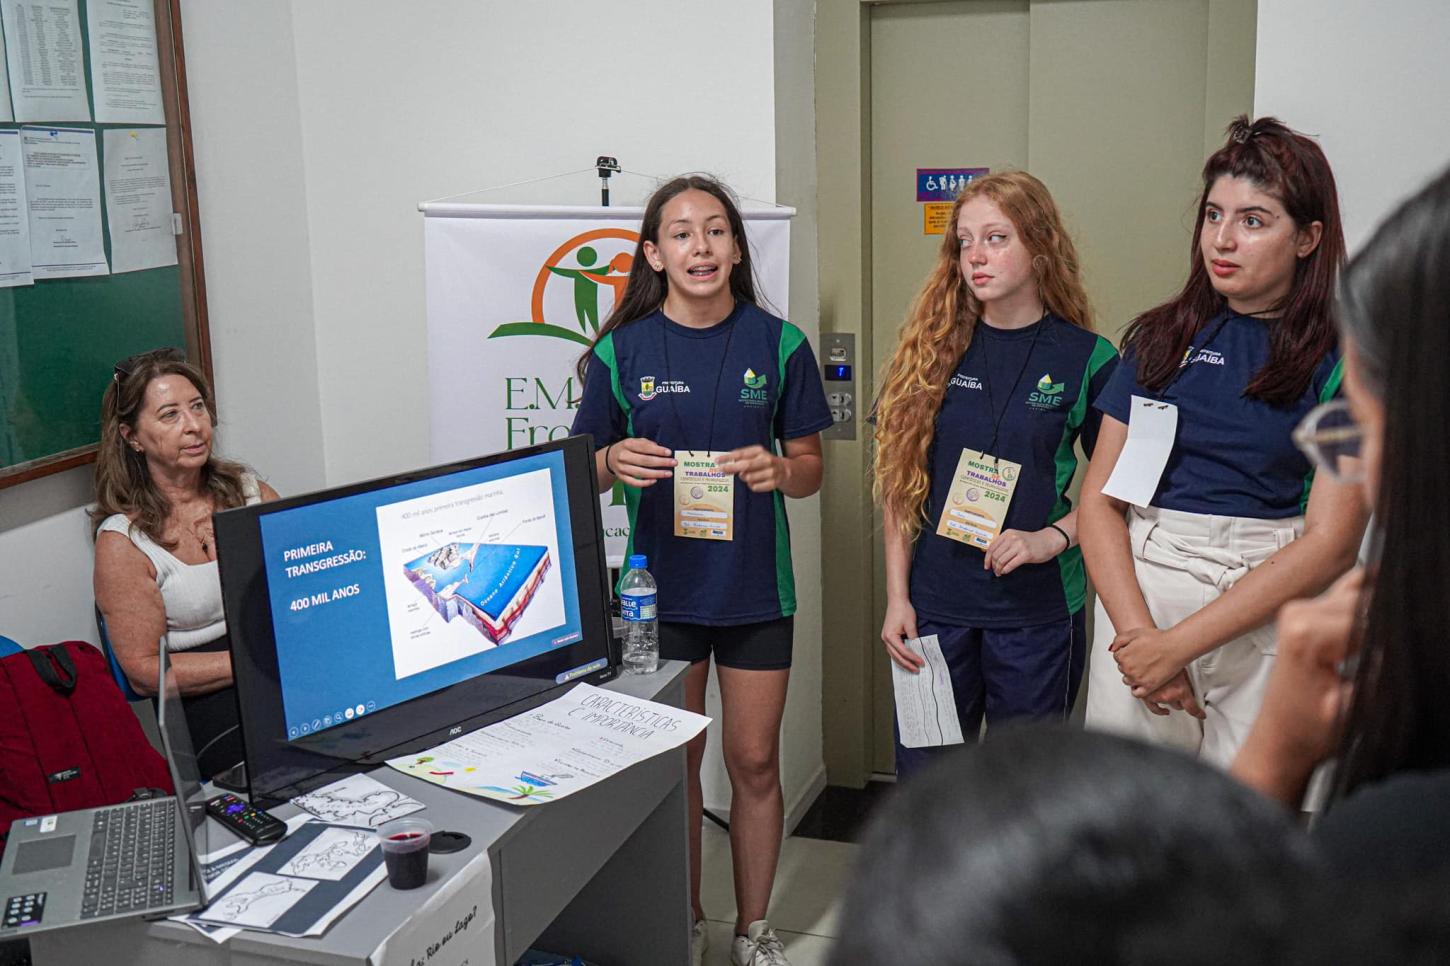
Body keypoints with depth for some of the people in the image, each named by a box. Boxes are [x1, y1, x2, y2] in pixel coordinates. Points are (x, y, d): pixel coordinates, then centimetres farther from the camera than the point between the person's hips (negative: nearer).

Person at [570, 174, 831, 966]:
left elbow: (810, 467, 3)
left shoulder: (778, 344, -2)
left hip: (755, 583, 0)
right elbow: (585, 470, 4)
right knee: (673, 760, 12)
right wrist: (614, 462, -19)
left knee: (754, 760, 8)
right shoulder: (621, 352, -3)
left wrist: (778, 471, -19)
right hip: (660, 582, 0)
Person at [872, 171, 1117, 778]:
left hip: (1039, 612, -1)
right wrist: (897, 596, 0)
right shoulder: (933, 347, 3)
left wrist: (1050, 539, -13)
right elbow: (900, 484, 5)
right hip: (935, 605, 1)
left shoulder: (1087, 359, -2)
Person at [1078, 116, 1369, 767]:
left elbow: (1330, 543, -9)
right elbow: (1100, 499, 5)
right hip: (1137, 592, 3)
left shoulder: (1340, 363, -2)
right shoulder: (1160, 337, 9)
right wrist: (1137, 631, -10)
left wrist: (1180, 642, -13)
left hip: (1271, 614, -2)